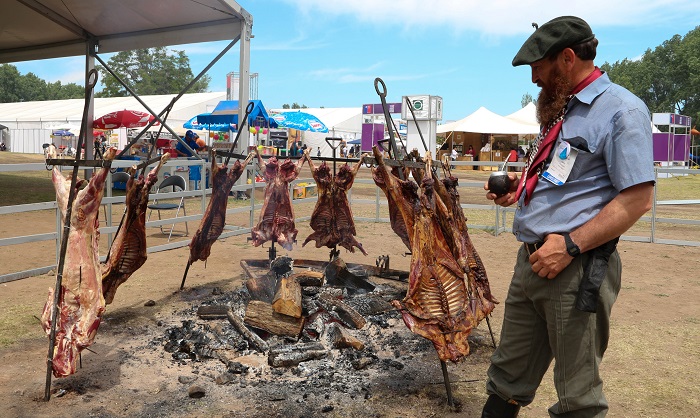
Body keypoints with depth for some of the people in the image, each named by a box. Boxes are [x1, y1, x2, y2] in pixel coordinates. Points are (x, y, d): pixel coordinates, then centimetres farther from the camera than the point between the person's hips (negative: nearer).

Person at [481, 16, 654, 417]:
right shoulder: (562, 110, 17)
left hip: (575, 270, -8)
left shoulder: (622, 110, -10)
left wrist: (570, 244, -22)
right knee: (507, 382, 17)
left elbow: (637, 198, -17)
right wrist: (521, 188, 11)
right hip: (531, 261, 8)